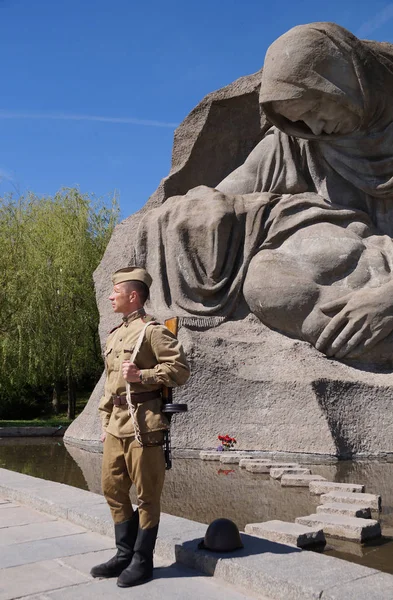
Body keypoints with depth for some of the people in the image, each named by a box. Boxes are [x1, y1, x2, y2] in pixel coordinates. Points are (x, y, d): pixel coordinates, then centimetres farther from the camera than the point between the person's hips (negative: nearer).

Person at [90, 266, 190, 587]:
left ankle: (143, 561, 15)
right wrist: (106, 423, 18)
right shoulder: (115, 334, 18)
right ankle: (125, 554, 26)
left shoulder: (152, 330, -7)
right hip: (116, 424, 9)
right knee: (113, 489, 13)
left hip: (143, 424, -8)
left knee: (147, 494, 3)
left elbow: (180, 369, -11)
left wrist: (141, 375, -19)